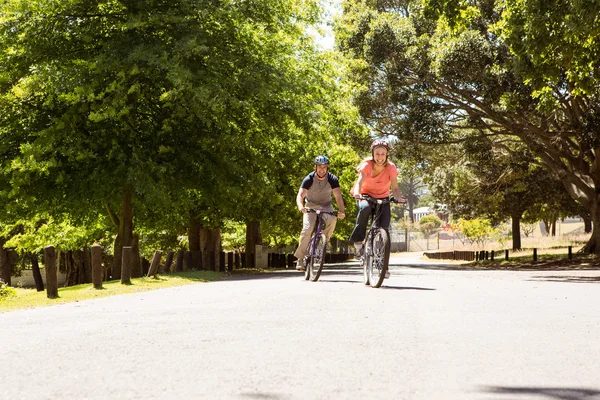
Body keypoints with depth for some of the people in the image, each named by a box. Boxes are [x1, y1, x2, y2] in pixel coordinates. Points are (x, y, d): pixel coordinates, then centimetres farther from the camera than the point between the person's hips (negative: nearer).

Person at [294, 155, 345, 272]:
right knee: (307, 229, -22)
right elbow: (300, 195, -28)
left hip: (326, 205, 1)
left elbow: (338, 197, -24)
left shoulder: (332, 179, -16)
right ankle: (301, 258, -11)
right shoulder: (309, 179, -18)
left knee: (332, 219, -32)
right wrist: (300, 206, -51)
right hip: (311, 205, -1)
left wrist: (341, 211, -43)